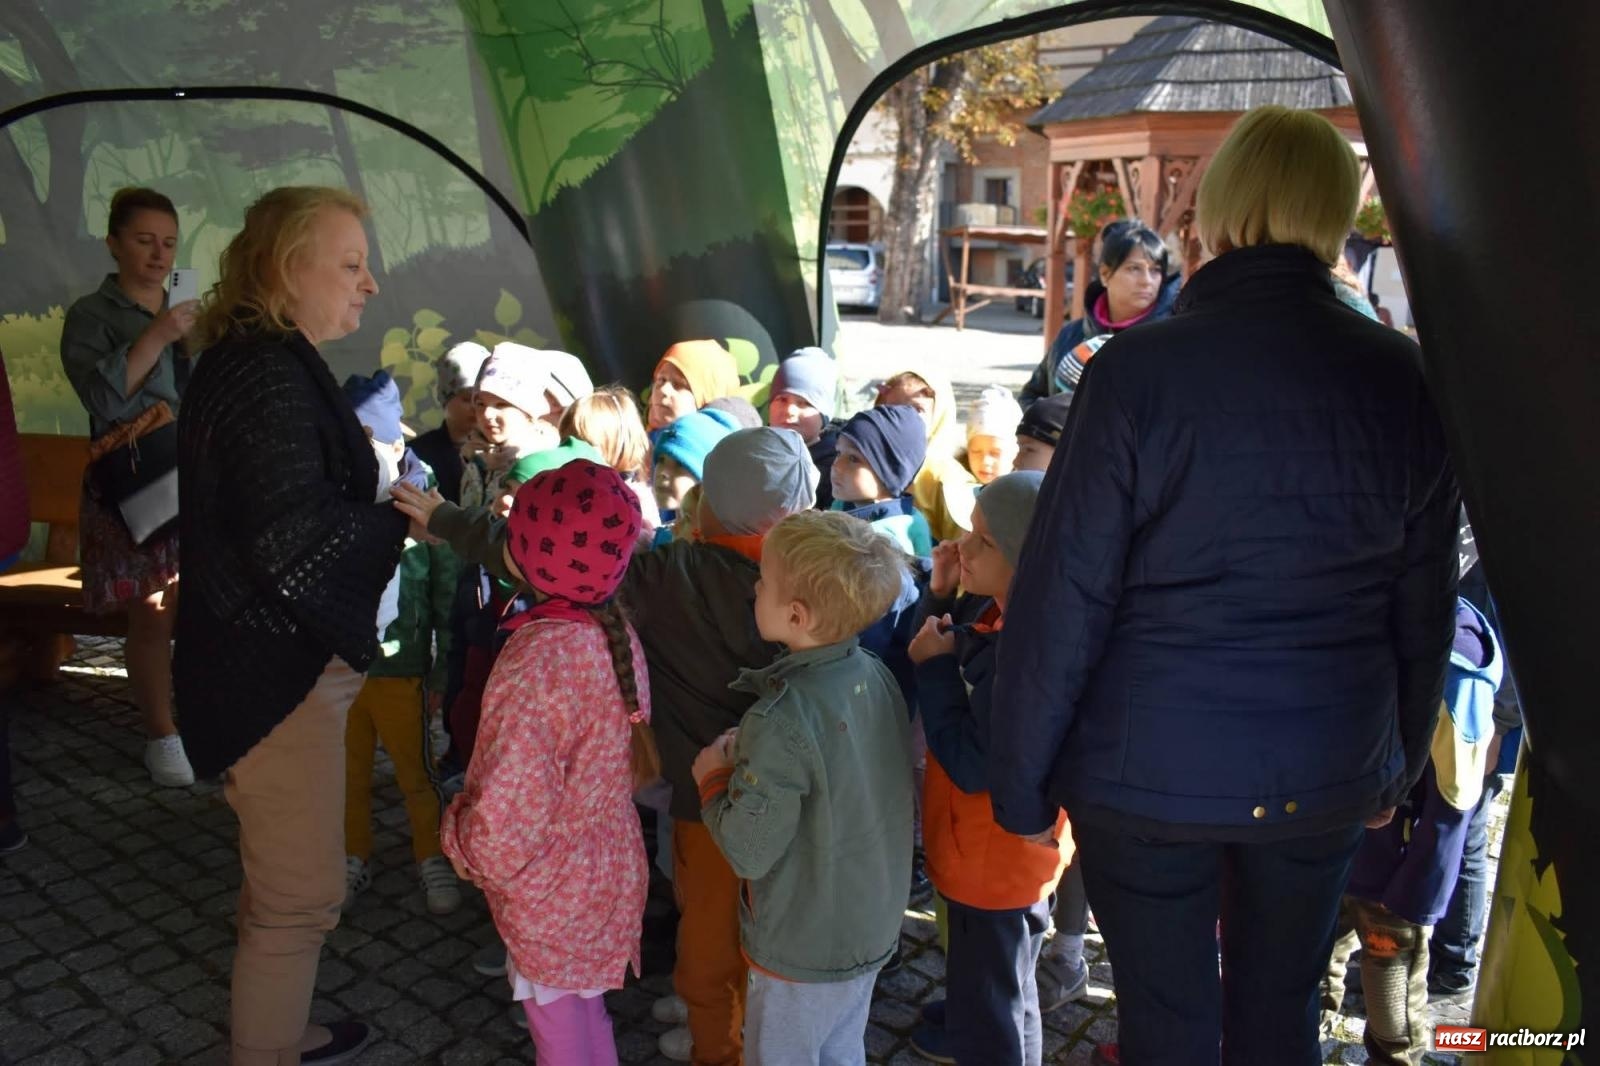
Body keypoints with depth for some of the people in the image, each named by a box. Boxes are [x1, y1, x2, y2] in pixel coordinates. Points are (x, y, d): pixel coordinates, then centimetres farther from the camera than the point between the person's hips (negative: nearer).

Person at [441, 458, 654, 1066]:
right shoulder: (617, 632, -8)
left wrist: (457, 834, -9)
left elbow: (507, 827, -29)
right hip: (609, 874, 7)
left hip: (552, 897, -7)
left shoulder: (533, 664, -31)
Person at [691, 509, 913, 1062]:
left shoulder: (782, 721, -31)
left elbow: (749, 851, -26)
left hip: (805, 947, -6)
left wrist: (713, 777, -9)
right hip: (873, 924, 7)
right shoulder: (878, 676, -8)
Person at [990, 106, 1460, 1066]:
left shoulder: (1139, 368, -17)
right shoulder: (1406, 379, -4)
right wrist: (1399, 762, 19)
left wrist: (1021, 779, -3)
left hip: (1149, 776, -3)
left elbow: (1062, 601, -15)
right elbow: (1424, 609, 4)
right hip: (1327, 781, 4)